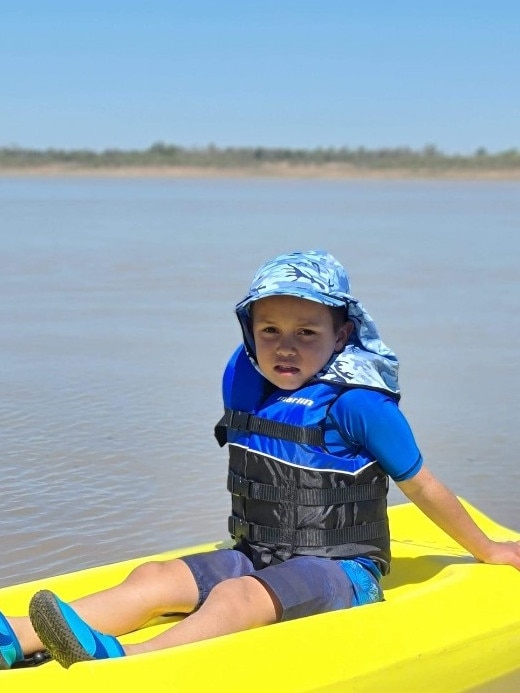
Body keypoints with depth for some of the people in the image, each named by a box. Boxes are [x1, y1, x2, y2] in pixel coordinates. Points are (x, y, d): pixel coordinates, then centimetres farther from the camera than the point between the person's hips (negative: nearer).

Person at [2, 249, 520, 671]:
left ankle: (121, 661, -61)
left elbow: (422, 487, -4)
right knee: (155, 578, -15)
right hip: (258, 559, 7)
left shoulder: (357, 403, -15)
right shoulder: (242, 382, 3)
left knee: (237, 597, -33)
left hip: (340, 571, -6)